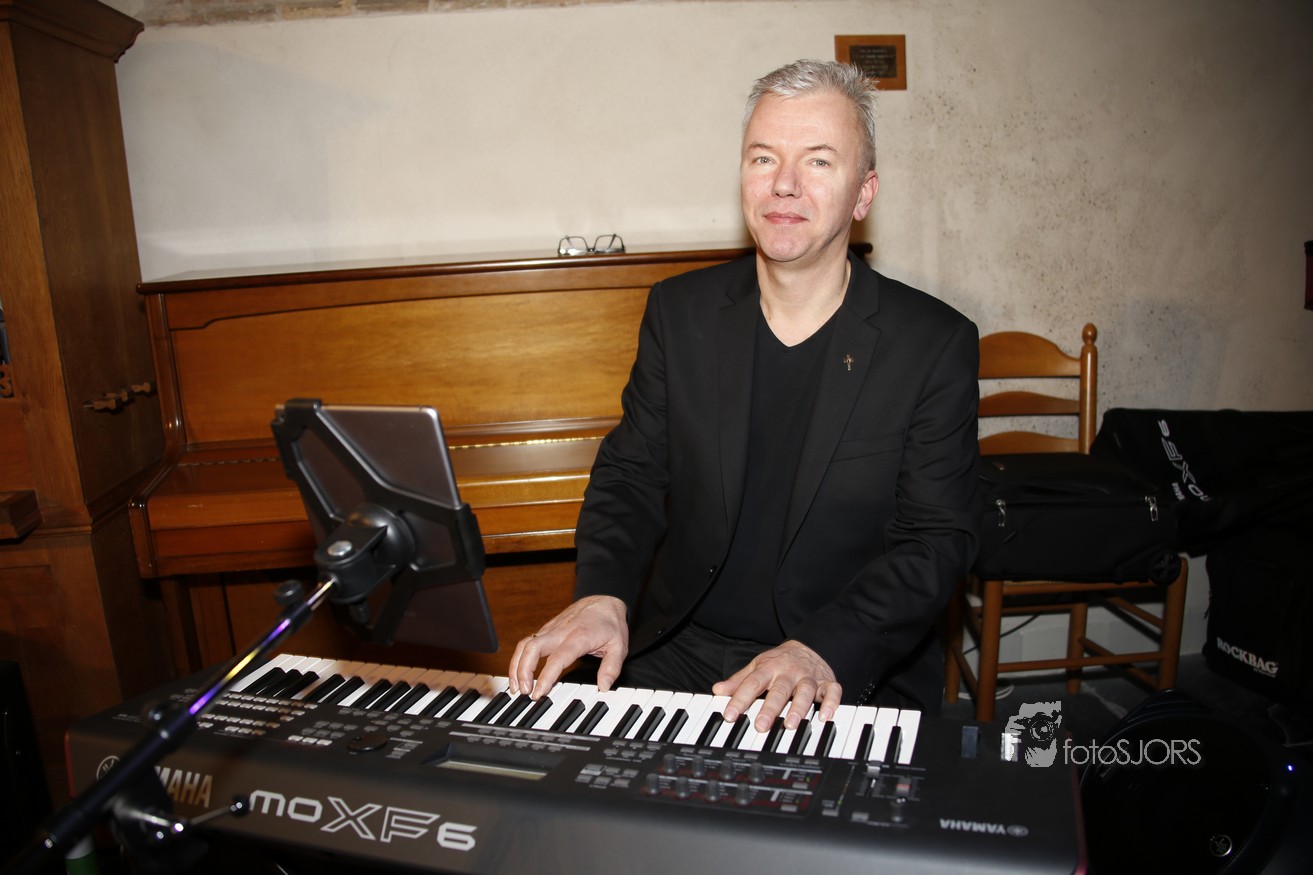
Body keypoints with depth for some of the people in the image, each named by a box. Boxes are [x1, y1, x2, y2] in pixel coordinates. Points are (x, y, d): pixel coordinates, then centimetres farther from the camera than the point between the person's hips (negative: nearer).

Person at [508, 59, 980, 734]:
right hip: (678, 652, 2)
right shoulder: (678, 312, 3)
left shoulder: (936, 344, -6)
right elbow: (631, 474, 4)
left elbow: (938, 540, -8)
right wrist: (601, 594, -15)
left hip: (854, 673, -1)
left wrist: (822, 648, -24)